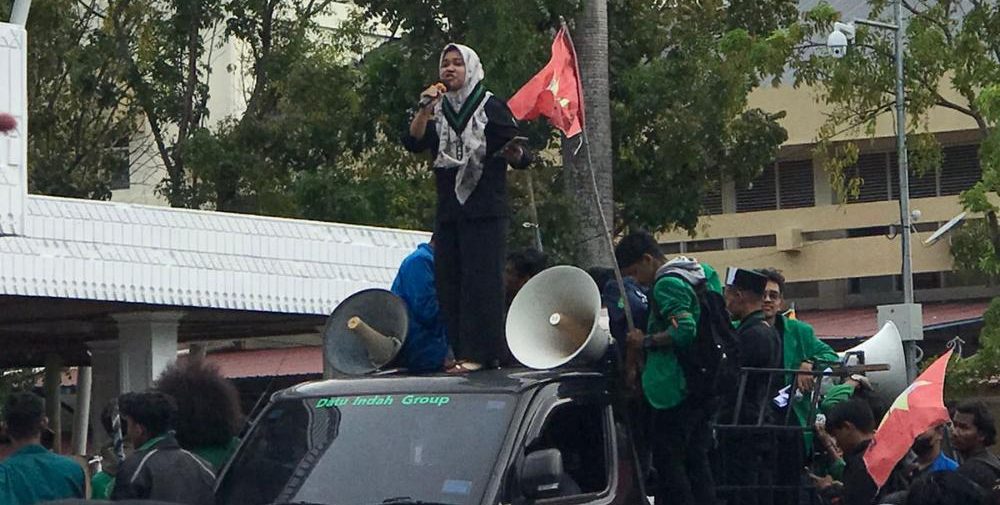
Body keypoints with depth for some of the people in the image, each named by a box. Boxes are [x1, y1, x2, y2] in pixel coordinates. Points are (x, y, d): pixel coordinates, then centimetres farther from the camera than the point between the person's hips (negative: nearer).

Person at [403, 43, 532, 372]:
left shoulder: (491, 107, 0)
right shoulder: (438, 112, 14)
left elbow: (521, 158, -3)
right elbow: (413, 143, -2)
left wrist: (515, 154, -26)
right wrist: (425, 109, -14)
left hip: (484, 210, -6)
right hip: (449, 210, 6)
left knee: (481, 279, -10)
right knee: (448, 282, 3)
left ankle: (479, 354, -10)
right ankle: (463, 351, 9)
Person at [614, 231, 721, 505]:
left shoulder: (667, 284, -13)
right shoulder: (700, 275, 17)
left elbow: (684, 330, -25)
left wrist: (645, 341, -13)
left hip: (674, 389, -10)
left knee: (668, 463, -6)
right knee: (696, 461, 13)